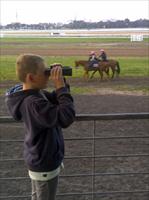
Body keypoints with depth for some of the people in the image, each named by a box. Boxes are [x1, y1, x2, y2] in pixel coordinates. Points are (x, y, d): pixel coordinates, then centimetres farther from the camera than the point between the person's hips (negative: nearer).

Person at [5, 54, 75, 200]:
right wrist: (61, 86, -32)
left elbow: (56, 100, 9)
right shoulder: (34, 103, -33)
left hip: (39, 159, 9)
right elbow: (66, 118, -38)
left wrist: (60, 86, -10)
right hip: (45, 163, -9)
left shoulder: (33, 94, -4)